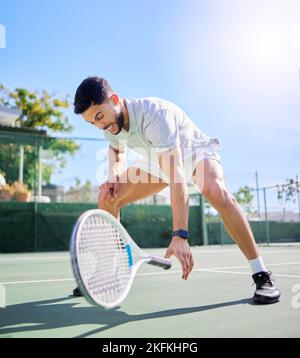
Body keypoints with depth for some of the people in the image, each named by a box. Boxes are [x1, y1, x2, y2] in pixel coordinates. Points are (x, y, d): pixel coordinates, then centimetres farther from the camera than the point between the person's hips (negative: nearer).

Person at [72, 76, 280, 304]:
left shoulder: (154, 115, -38)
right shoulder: (110, 122, -14)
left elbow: (177, 178, -46)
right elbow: (117, 150, 11)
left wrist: (180, 235, -53)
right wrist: (113, 177, -11)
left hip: (196, 152, -6)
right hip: (158, 162, 7)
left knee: (215, 192, -39)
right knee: (108, 198, -7)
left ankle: (262, 275, -27)